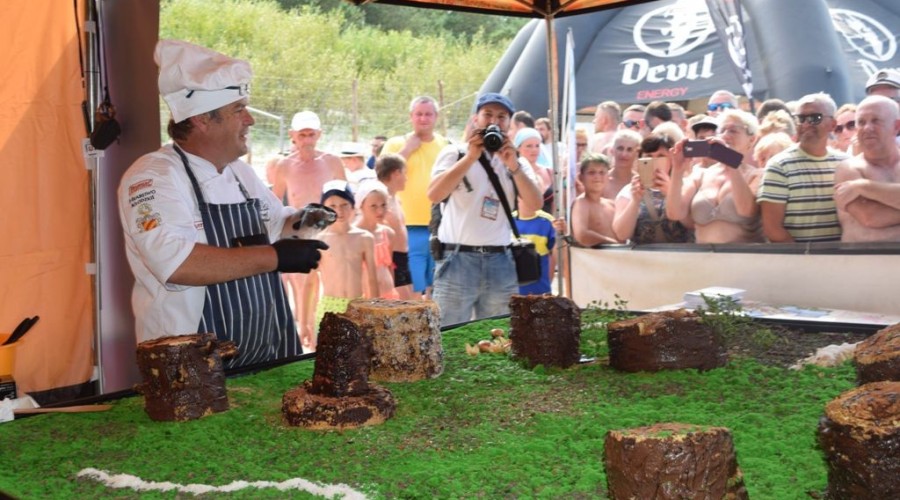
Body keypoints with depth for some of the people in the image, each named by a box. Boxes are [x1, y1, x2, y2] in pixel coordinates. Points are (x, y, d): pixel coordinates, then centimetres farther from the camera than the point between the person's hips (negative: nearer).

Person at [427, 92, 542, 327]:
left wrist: (513, 166, -13)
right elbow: (434, 195, -12)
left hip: (501, 263, 4)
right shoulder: (454, 154, 5)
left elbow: (535, 204, -2)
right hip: (458, 259, -3)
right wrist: (471, 156, -13)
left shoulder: (517, 163, 14)